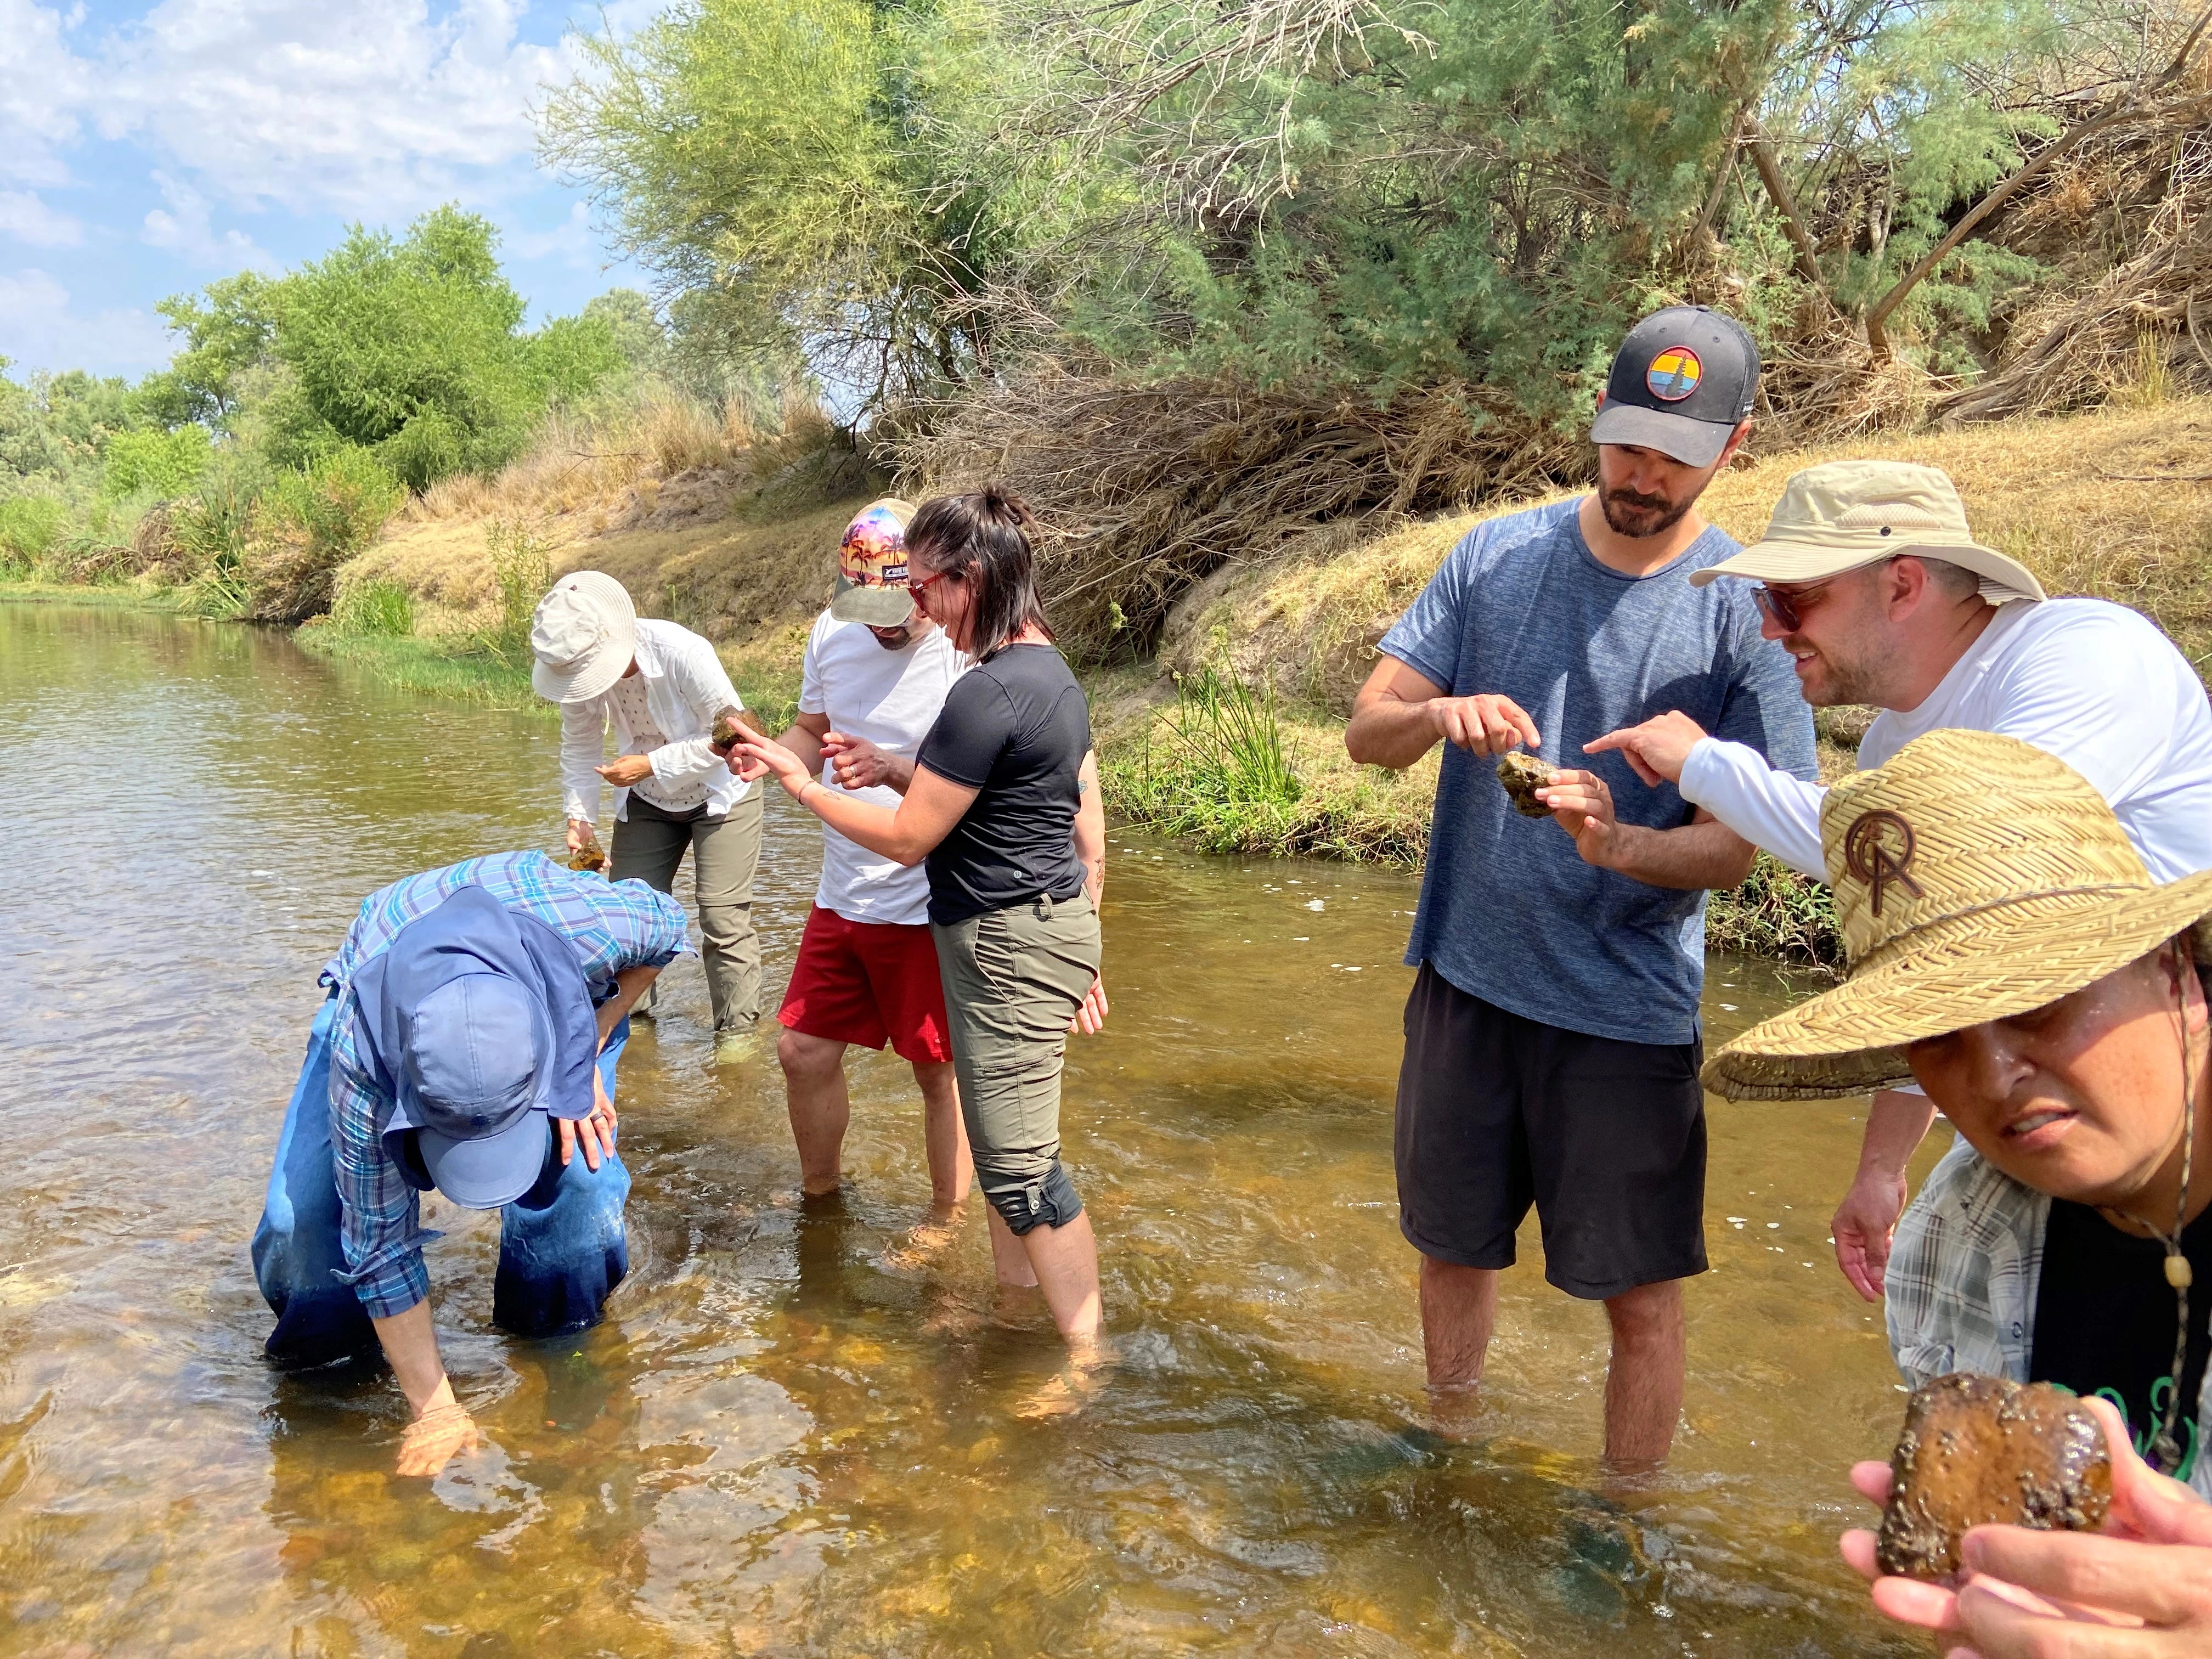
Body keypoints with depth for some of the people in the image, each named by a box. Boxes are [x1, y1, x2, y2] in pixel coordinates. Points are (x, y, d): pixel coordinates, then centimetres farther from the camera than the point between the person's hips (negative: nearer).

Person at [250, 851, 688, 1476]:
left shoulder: (589, 927, -45)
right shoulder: (360, 1059, -42)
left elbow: (667, 923, -17)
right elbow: (383, 1242, -28)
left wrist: (588, 1052, -24)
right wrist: (434, 1412, -20)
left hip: (573, 1005, 1)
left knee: (577, 1180, -20)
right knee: (302, 1215, -16)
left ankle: (552, 1338, 11)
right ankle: (331, 1348, 18)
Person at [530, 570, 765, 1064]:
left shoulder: (683, 654, -35)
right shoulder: (583, 669, -19)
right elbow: (581, 746, -4)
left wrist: (651, 765, -29)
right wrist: (581, 815, -15)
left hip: (720, 792, -5)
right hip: (646, 799, 5)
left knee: (722, 913, -7)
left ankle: (738, 1027, 4)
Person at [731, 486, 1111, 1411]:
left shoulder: (988, 693, -21)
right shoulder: (1054, 677, 9)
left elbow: (906, 839, -16)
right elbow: (1089, 832, 13)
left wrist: (800, 784, -5)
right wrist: (1082, 955, 18)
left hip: (1007, 945, -10)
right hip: (1051, 927, 10)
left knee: (1017, 1160, -1)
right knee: (1001, 1135, 21)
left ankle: (1086, 1354, 10)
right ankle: (1013, 1296, 36)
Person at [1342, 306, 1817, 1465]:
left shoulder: (1749, 613, -8)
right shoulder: (1497, 556, 0)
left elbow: (1735, 847, -11)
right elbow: (1364, 731, -3)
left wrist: (1617, 844, -32)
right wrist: (1439, 713, -26)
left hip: (1628, 1010, -2)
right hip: (1465, 979, 3)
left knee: (1641, 1295, 8)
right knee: (1453, 1248, 19)